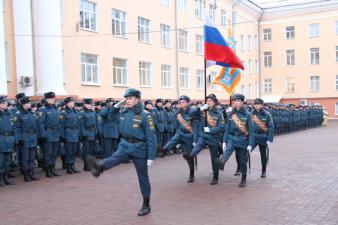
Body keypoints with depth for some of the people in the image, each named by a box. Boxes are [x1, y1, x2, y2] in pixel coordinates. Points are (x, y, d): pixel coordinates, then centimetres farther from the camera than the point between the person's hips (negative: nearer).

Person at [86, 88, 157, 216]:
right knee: (114, 159, -29)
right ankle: (99, 167, -60)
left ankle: (146, 205, 18)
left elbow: (151, 137, -14)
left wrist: (151, 157, -17)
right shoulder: (124, 112, 3)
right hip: (125, 145, 5)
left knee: (143, 177, 7)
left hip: (139, 148, -4)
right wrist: (119, 104, 2)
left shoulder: (144, 115, -13)